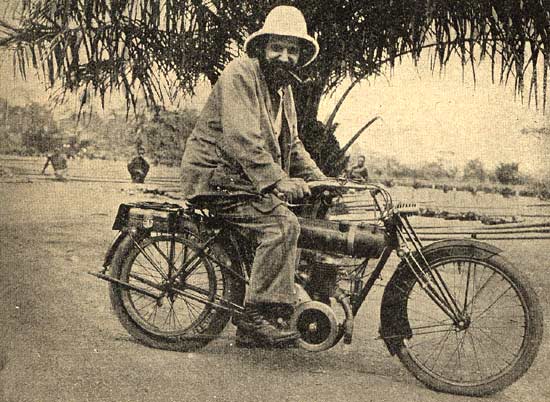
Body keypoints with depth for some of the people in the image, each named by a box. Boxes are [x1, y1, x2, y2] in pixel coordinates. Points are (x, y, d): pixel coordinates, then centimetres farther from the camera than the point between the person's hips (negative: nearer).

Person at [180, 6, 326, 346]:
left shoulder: (283, 87, 19)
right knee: (282, 224, -26)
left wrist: (319, 179, 10)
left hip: (252, 180, 10)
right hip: (217, 177, -9)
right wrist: (278, 181, -31)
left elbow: (291, 143, 24)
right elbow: (242, 137, -24)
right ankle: (258, 318, -20)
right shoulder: (241, 73, -12)